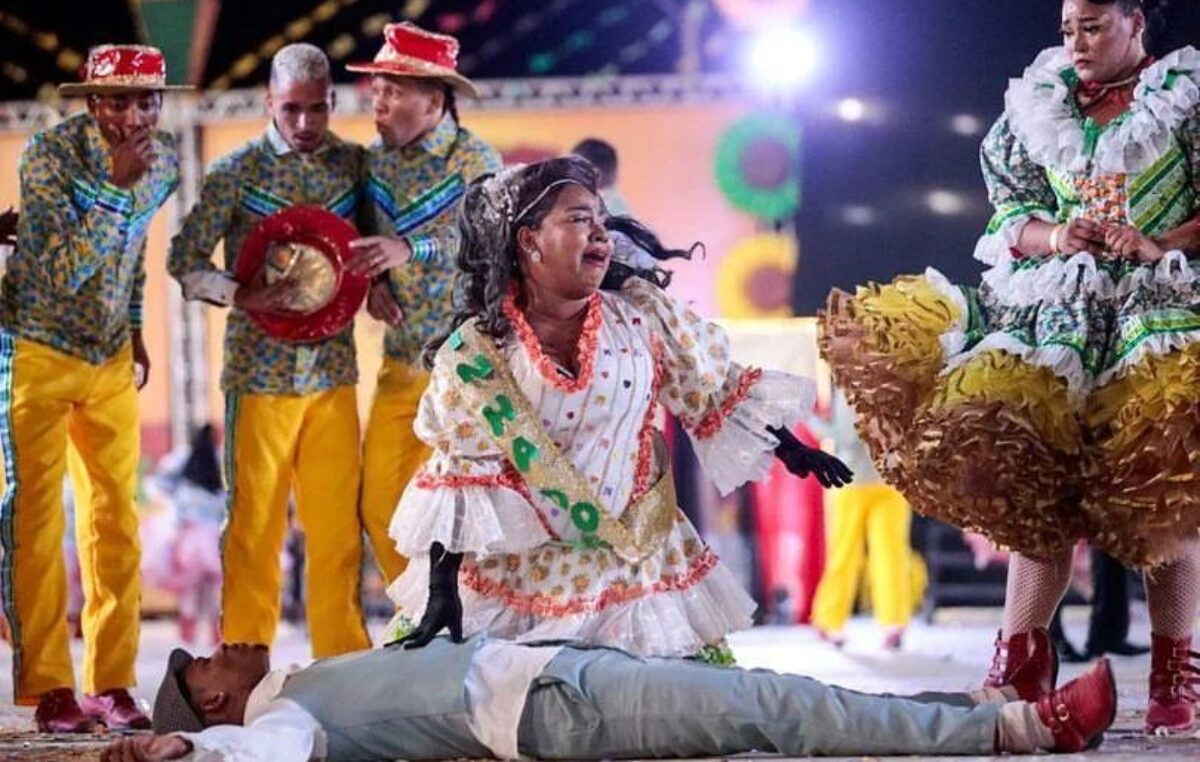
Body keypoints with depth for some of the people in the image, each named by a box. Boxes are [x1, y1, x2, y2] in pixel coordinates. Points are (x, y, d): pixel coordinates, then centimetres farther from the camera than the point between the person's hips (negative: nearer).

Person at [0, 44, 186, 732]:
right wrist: (117, 185, -34)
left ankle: (112, 682, 11)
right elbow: (65, 270, -29)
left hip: (112, 360, 5)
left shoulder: (164, 160, -3)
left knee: (117, 518, 4)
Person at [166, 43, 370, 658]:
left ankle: (343, 659, 14)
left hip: (334, 370, 3)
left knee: (337, 521, 5)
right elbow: (184, 261, -1)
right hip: (261, 371, -3)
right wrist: (242, 296, -17)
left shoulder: (354, 164, 5)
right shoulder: (237, 172, -3)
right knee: (255, 523, 1)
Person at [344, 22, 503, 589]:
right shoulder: (375, 159, 7)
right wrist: (373, 283, -3)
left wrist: (412, 251, -32)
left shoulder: (473, 161, -11)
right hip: (400, 361, 6)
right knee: (378, 504, 5)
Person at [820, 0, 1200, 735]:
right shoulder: (1040, 107, 14)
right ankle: (1023, 661, -3)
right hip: (1059, 307, 3)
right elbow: (1008, 213, 13)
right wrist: (1052, 236, -8)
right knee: (1034, 483, -8)